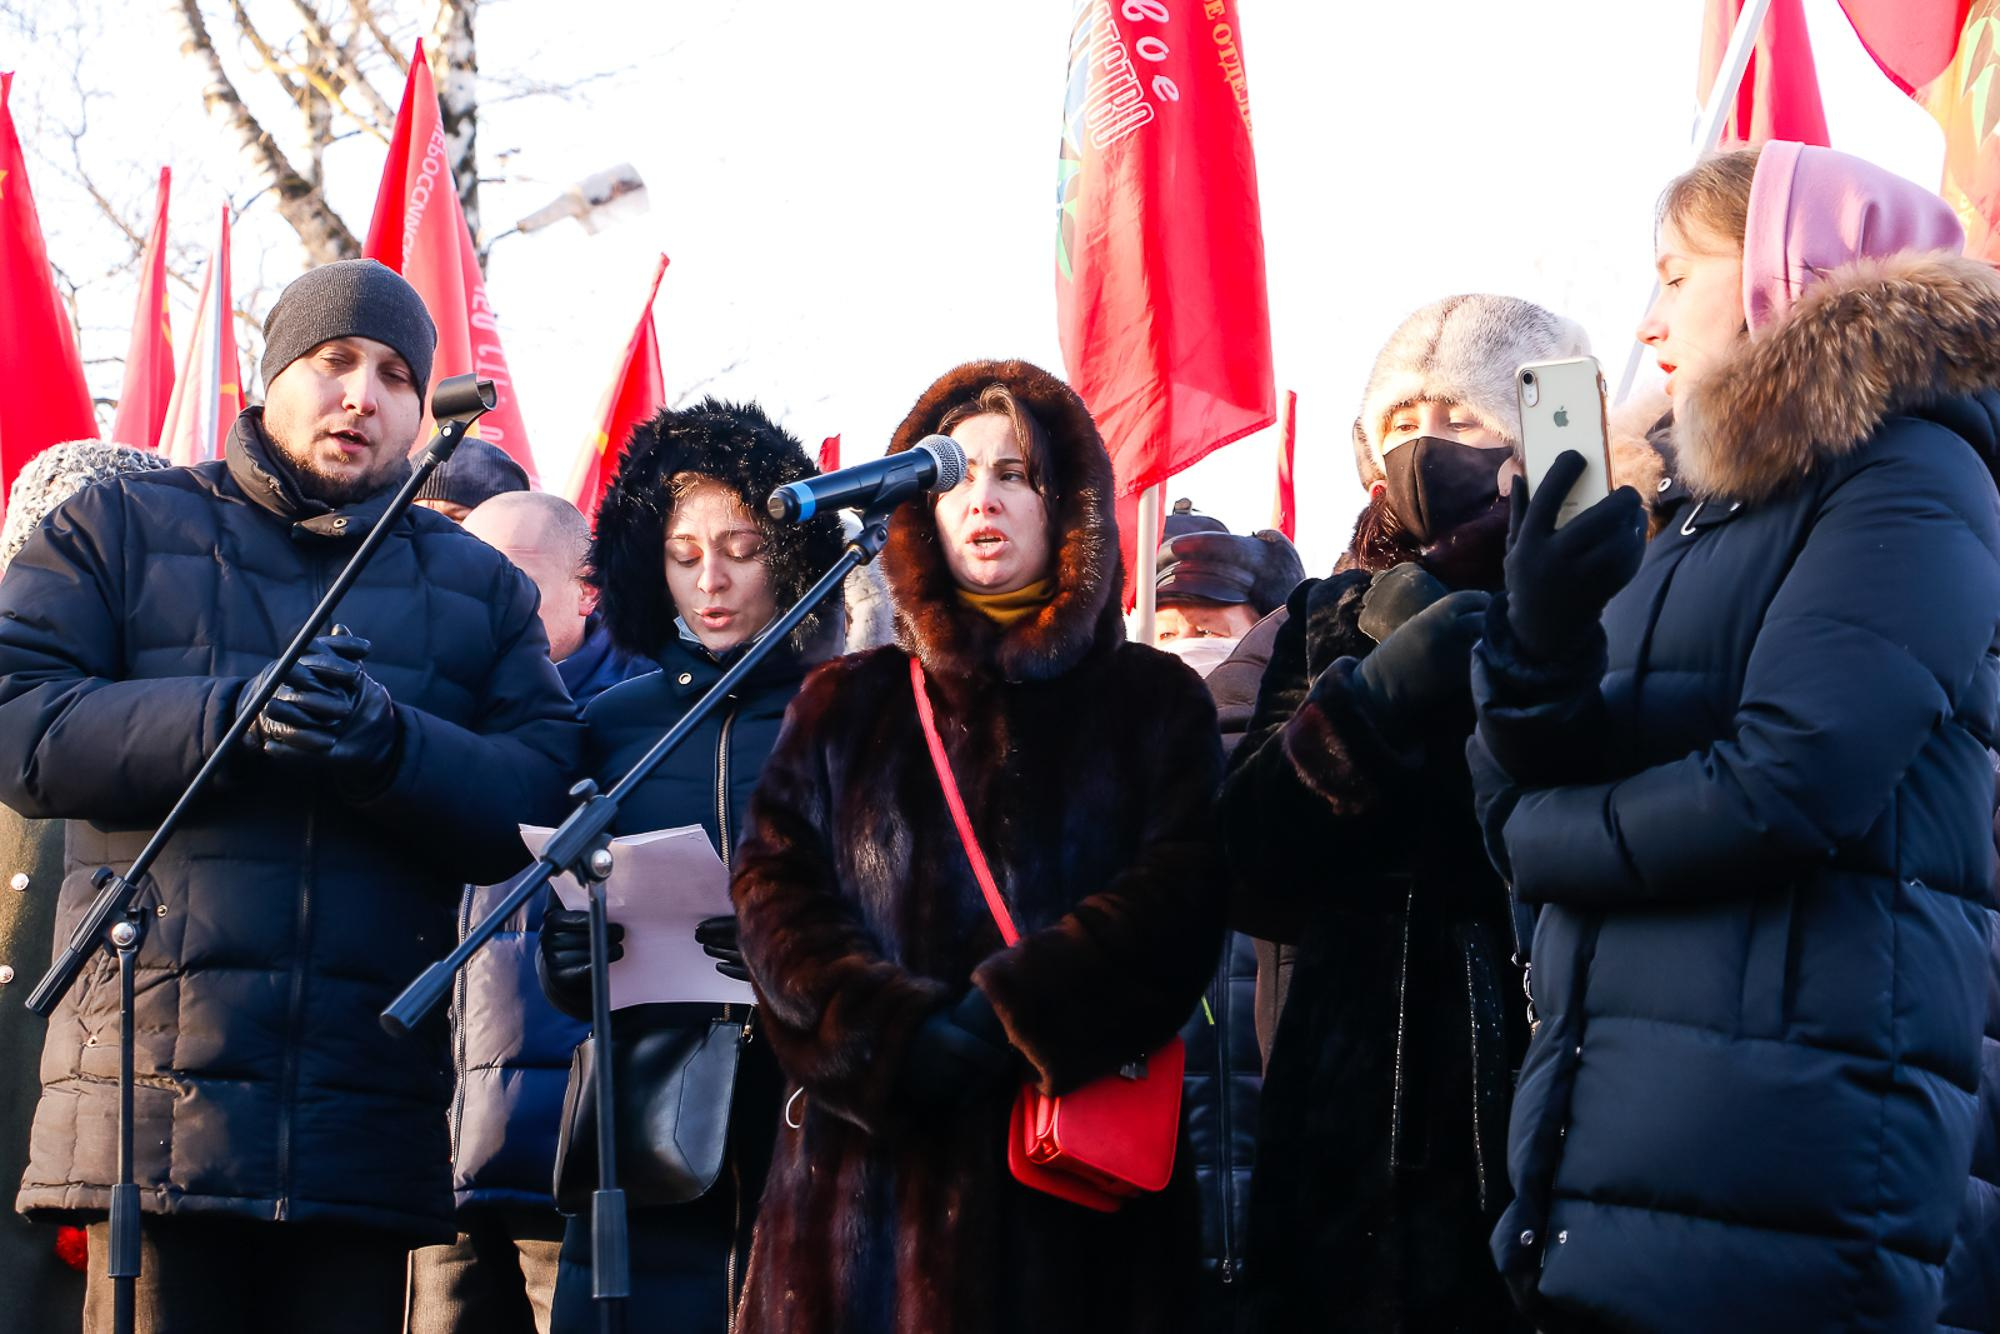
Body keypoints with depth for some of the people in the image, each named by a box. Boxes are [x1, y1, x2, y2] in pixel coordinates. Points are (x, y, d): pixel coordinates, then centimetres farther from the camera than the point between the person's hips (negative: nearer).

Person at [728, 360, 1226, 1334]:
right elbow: (775, 894, 5)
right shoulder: (846, 706, 18)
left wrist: (1009, 1017, -16)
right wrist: (893, 1034, -13)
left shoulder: (1153, 701, 13)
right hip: (871, 1164, 1)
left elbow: (1179, 897, -2)